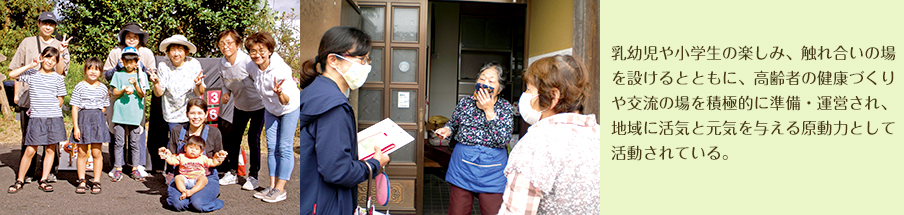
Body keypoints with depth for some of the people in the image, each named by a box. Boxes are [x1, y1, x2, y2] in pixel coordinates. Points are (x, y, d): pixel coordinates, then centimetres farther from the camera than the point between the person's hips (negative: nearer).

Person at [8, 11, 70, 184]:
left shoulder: (60, 46, 10)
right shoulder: (27, 43, 11)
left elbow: (60, 72, -1)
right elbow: (17, 69, 11)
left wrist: (60, 53, -13)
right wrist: (16, 93, 6)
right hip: (28, 95, 1)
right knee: (28, 135, 4)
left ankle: (50, 171, 7)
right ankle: (27, 173, 12)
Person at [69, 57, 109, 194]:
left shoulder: (103, 88, 7)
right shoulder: (79, 87, 1)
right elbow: (75, 108, -2)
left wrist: (97, 119, 1)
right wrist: (75, 127, -7)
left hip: (98, 120, 1)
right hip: (82, 119, -1)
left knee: (96, 152, 1)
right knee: (82, 153, 3)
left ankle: (96, 181, 10)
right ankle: (81, 181, 13)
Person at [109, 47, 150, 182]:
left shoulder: (141, 75, 7)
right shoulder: (118, 74, 8)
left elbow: (142, 95, 1)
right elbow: (114, 93, 4)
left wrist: (135, 85, -15)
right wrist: (124, 91, -15)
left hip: (135, 114, 0)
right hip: (119, 113, 0)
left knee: (134, 143, 4)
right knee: (119, 142, 2)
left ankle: (135, 169, 13)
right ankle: (118, 169, 10)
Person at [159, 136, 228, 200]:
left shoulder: (202, 158, 15)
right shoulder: (181, 157, 14)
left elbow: (213, 163, 14)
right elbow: (171, 161, 11)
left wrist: (218, 158, -1)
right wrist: (165, 155, -1)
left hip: (197, 179, -1)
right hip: (185, 179, 1)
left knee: (204, 178, -32)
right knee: (177, 178, -28)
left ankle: (192, 191, -45)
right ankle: (183, 191, -41)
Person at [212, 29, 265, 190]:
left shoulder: (248, 61, -27)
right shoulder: (221, 64, -7)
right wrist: (226, 93, -11)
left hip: (258, 105, -6)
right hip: (239, 106, 6)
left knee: (253, 139, -5)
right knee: (234, 138, 9)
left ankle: (253, 176, 8)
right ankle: (232, 173, 25)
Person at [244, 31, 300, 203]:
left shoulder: (281, 69, -35)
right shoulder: (251, 67, -16)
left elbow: (286, 101, -40)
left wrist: (280, 93, -57)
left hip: (290, 108, -6)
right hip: (270, 109, 6)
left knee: (284, 147, -7)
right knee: (271, 147, 6)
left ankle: (280, 189, -3)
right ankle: (272, 186, 12)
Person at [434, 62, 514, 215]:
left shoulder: (505, 107, -4)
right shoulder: (465, 103, 1)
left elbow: (503, 141, -16)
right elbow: (453, 123, 18)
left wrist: (489, 110, -18)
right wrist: (447, 130, -6)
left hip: (492, 172, -1)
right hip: (462, 167, 2)